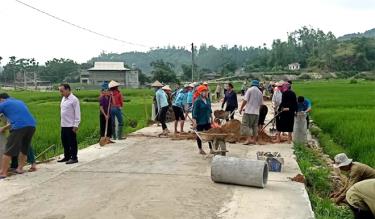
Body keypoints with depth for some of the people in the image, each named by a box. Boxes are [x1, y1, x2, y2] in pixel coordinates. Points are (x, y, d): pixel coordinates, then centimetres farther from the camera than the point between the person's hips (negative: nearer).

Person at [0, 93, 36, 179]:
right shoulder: (20, 102, 31)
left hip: (19, 127, -6)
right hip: (31, 125, 6)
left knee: (9, 150, 3)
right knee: (24, 148, 22)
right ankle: (20, 168, 27)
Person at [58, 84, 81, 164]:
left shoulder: (74, 99, -13)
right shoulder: (63, 99, 12)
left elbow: (77, 113, -15)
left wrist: (76, 125, -17)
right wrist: (62, 123, 15)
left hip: (71, 125, -8)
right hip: (63, 125, 8)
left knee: (72, 142, 0)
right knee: (64, 141, 15)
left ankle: (74, 158, 9)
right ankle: (67, 157, 27)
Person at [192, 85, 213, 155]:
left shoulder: (207, 100, 5)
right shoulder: (197, 101, -16)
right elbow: (194, 112, -17)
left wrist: (211, 118, 18)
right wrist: (194, 122, -19)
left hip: (207, 121, 6)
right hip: (200, 122, -6)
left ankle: (211, 149, 13)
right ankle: (200, 150, 21)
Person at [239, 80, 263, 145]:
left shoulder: (250, 89, -4)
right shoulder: (260, 92, 12)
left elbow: (245, 100, -11)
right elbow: (261, 104, 16)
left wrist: (241, 108, -3)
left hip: (249, 111, -6)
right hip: (256, 112, 6)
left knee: (246, 125, -4)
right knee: (255, 126, 12)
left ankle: (249, 139, -14)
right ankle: (254, 139, 14)